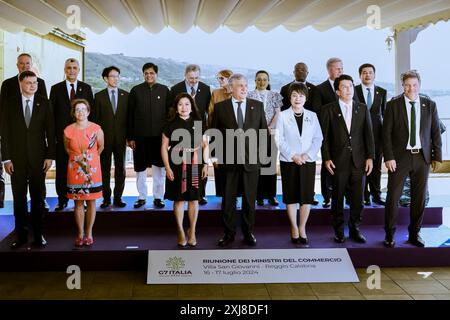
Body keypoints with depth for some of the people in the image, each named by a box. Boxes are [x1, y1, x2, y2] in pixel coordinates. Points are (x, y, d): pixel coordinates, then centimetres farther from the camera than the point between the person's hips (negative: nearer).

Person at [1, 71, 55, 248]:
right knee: (19, 198, 5)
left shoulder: (44, 103, 2)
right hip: (17, 158, 1)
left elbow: (50, 131, 0)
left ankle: (38, 234, 16)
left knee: (38, 197, 7)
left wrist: (50, 156, -6)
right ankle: (21, 235, 15)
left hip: (38, 158, 0)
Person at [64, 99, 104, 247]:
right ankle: (80, 234, 18)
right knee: (78, 202, 7)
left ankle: (89, 233, 17)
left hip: (92, 169, -1)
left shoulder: (96, 129, -8)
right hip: (75, 170, 1)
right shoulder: (68, 131, -4)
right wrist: (77, 157, 6)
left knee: (91, 202, 6)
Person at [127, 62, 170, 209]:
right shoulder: (136, 91, 3)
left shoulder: (164, 90, 5)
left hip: (159, 136, 0)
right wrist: (130, 137, -2)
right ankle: (141, 197, 18)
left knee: (159, 168, 5)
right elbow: (130, 115, 2)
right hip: (140, 136, 0)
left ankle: (158, 197, 16)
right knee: (140, 168, 6)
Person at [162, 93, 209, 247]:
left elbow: (205, 145, 8)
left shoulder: (198, 123, 4)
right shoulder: (170, 125, 0)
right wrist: (167, 168, -6)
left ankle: (192, 232, 19)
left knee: (194, 199, 6)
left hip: (195, 165, 1)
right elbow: (164, 147, 1)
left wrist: (205, 164, -1)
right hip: (177, 166, -1)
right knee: (179, 199, 4)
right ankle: (181, 232, 17)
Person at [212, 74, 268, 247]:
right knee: (228, 199, 6)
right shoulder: (220, 107, 2)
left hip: (251, 159, 1)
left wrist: (260, 152, 2)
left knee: (249, 199, 8)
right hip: (228, 160, -1)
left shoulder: (257, 106, 6)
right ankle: (229, 233, 18)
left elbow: (264, 131, 10)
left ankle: (248, 232, 20)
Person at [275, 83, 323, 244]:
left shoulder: (312, 116, 7)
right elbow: (279, 139, -5)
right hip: (288, 161, -1)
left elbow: (318, 138, 3)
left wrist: (307, 154, -11)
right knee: (291, 196, 4)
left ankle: (302, 228, 15)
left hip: (308, 161, 2)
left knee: (307, 196, 1)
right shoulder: (283, 116, 0)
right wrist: (293, 156, -13)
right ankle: (294, 228, 16)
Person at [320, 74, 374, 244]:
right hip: (338, 160, -2)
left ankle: (355, 228, 19)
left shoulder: (362, 108, 9)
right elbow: (324, 136, 0)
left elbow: (368, 134, 7)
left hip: (359, 160, 2)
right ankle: (339, 230, 17)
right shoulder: (329, 109, 1)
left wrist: (370, 157, 1)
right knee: (338, 196, 5)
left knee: (357, 197, 6)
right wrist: (326, 158, -7)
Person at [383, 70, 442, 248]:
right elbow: (386, 133, -4)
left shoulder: (430, 105, 5)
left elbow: (435, 132, 7)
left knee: (419, 197, 9)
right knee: (393, 197, 0)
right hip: (399, 157, -2)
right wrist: (388, 157, -11)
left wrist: (437, 156, 3)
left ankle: (414, 233, 23)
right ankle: (390, 234, 14)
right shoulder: (393, 105, -2)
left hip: (422, 157, 3)